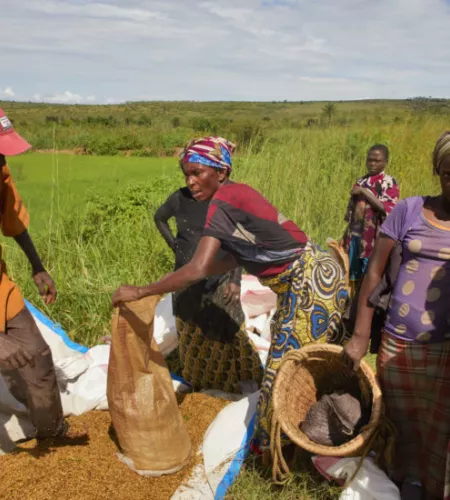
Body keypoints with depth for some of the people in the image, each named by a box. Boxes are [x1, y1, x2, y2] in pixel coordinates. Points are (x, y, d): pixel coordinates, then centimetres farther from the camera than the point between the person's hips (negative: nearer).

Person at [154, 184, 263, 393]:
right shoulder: (179, 198, -4)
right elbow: (159, 218, 17)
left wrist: (235, 280, -11)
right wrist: (174, 245, 5)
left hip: (220, 278, -3)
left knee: (226, 329, -1)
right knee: (190, 331, 15)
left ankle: (242, 376, 16)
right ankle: (196, 378, 34)